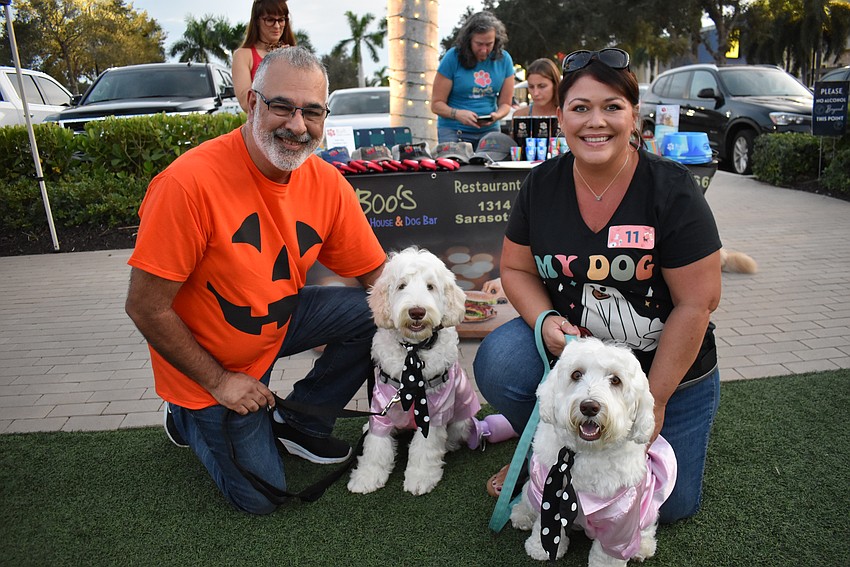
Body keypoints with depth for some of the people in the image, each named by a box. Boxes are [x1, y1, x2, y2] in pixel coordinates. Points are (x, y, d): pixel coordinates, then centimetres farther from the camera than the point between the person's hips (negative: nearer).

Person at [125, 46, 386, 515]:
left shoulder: (327, 183, -13)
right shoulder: (189, 183, -30)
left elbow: (377, 274, -5)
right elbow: (146, 308, -23)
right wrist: (218, 381, -17)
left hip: (280, 322, 5)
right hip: (206, 362, -5)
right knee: (261, 494, -3)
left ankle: (300, 421, 8)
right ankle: (191, 415, 26)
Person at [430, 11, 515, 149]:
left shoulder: (504, 59, 4)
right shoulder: (452, 57, -6)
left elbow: (505, 103, 8)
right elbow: (436, 104, -6)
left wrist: (496, 116, -16)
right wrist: (457, 114, -26)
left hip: (489, 130, 3)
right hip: (453, 131, -3)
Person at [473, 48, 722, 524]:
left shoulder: (672, 191, -19)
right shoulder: (542, 185, -8)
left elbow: (696, 303, -17)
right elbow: (517, 269, 2)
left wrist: (654, 400, -15)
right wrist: (545, 321, -20)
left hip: (668, 367, -1)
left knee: (671, 504, 3)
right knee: (498, 362, -27)